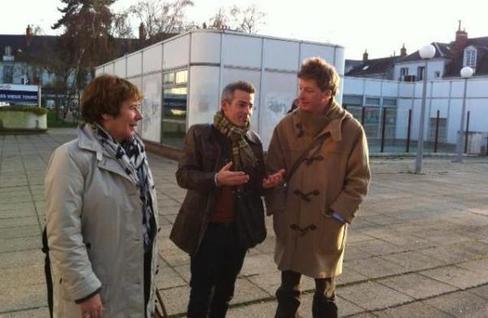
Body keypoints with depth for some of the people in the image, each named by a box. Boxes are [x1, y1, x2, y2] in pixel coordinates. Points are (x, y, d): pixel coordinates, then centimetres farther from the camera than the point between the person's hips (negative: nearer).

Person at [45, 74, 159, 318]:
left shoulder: (134, 151, 4)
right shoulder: (72, 157, -19)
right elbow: (63, 234, -22)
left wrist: (150, 264, 14)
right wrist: (85, 289, -22)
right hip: (98, 289, -6)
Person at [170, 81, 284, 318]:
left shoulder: (254, 140, 6)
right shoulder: (200, 133, -6)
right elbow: (183, 175, -11)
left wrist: (266, 183, -10)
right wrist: (216, 179, -27)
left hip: (240, 227, 4)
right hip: (208, 228, -4)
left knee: (226, 289, 20)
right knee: (201, 290, 7)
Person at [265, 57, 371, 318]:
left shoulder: (351, 130, -9)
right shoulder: (286, 126, -1)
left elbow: (358, 180, -6)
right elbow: (273, 171, 2)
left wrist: (337, 215, -12)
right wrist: (277, 209, -7)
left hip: (327, 226, -2)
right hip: (289, 223, 2)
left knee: (324, 294, 16)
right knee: (287, 290, 18)